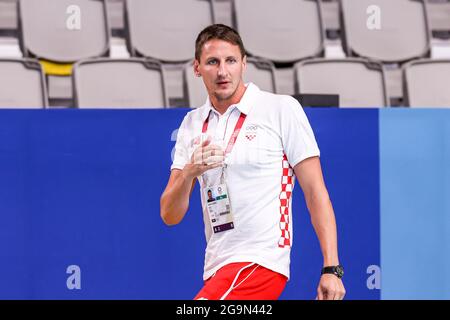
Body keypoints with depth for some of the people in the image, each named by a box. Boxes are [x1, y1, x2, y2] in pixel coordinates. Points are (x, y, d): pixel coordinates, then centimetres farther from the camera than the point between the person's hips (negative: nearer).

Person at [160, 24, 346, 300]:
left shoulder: (282, 109, -3)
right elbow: (170, 216, 6)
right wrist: (188, 173, -14)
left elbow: (315, 192, -4)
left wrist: (331, 269, -11)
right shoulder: (192, 124, 10)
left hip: (261, 261, -6)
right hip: (216, 270, 6)